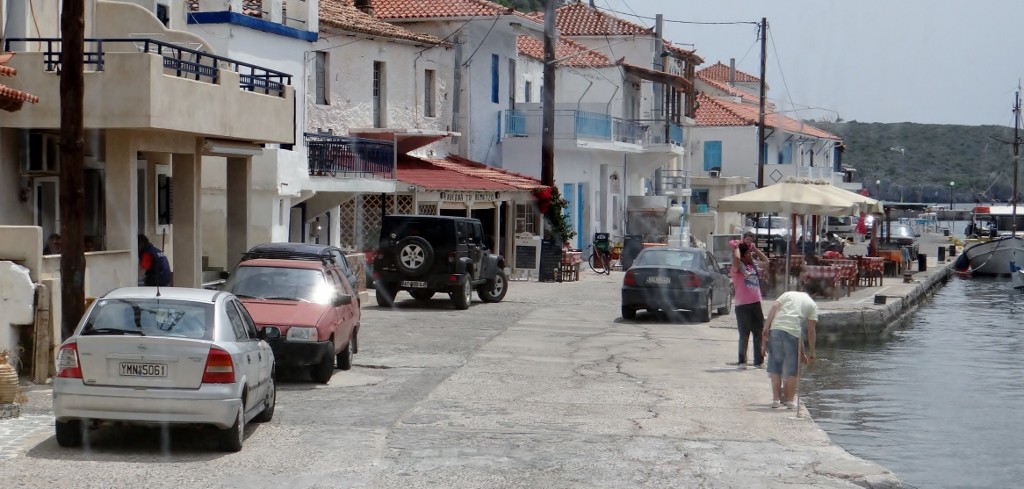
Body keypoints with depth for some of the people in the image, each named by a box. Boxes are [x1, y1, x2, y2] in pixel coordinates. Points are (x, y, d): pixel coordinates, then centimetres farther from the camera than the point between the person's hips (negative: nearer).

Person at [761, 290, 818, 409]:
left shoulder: (788, 294, 25)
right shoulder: (812, 304, 20)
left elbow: (774, 307, 5)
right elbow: (811, 330, 13)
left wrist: (766, 327, -1)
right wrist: (811, 352, 18)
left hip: (775, 328, 2)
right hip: (793, 332, -2)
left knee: (775, 365, 13)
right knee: (792, 368, 13)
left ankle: (776, 399, 14)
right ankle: (790, 400, 15)